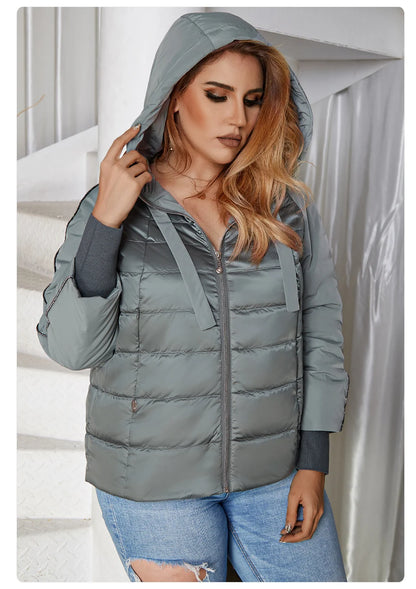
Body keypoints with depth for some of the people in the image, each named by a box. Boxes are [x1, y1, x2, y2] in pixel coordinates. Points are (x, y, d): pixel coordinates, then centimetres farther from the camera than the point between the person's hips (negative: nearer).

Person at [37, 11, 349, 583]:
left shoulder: (288, 205, -1)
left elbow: (321, 328, 2)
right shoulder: (110, 205, -5)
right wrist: (107, 220, -20)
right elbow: (71, 348, -10)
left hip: (276, 469, 2)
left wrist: (313, 462, 0)